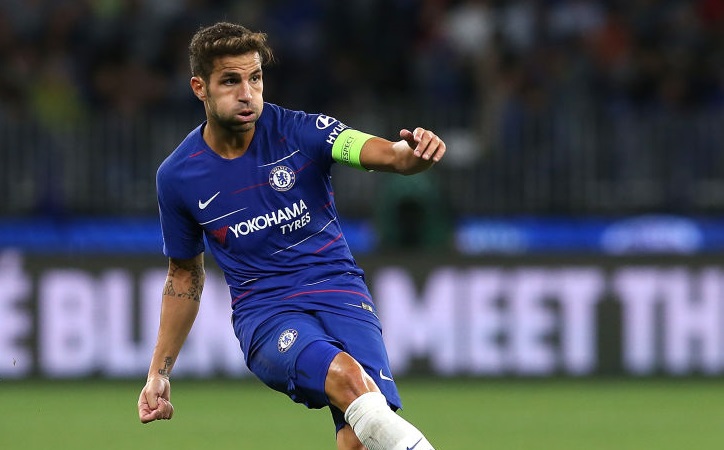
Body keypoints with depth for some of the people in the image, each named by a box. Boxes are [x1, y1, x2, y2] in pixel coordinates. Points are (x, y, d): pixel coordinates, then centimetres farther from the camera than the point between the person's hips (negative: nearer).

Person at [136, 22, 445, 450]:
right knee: (346, 375, -35)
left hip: (339, 289, 0)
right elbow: (185, 275, 17)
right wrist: (159, 372, 17)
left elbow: (385, 153, -20)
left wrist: (414, 152, -45)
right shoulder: (177, 177, 2)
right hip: (264, 312, 0)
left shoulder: (300, 131, -5)